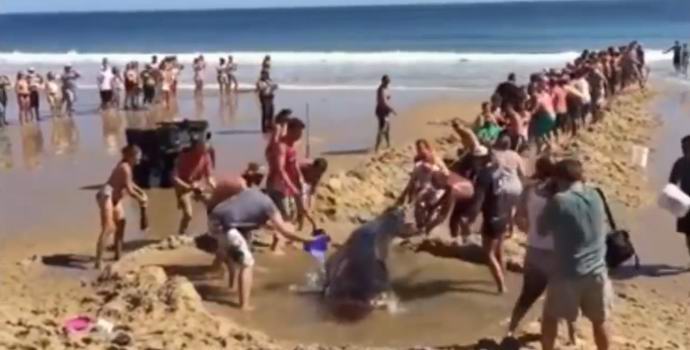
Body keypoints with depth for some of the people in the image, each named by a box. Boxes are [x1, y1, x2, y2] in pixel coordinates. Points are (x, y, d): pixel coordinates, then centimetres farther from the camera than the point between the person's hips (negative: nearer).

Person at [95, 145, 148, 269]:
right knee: (108, 229, -18)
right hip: (106, 196, -11)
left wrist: (141, 192, 15)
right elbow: (129, 190, -20)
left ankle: (118, 254, 29)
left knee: (121, 223, 19)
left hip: (114, 198, 11)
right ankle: (98, 261, -23)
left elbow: (130, 183, 26)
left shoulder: (126, 166, 12)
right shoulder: (125, 168, -19)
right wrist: (141, 199, -6)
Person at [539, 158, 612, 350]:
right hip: (596, 272, 4)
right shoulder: (595, 197, 3)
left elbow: (542, 229, -1)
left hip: (568, 273, -4)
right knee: (600, 320, 19)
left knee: (551, 316, 16)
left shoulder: (559, 200, -13)